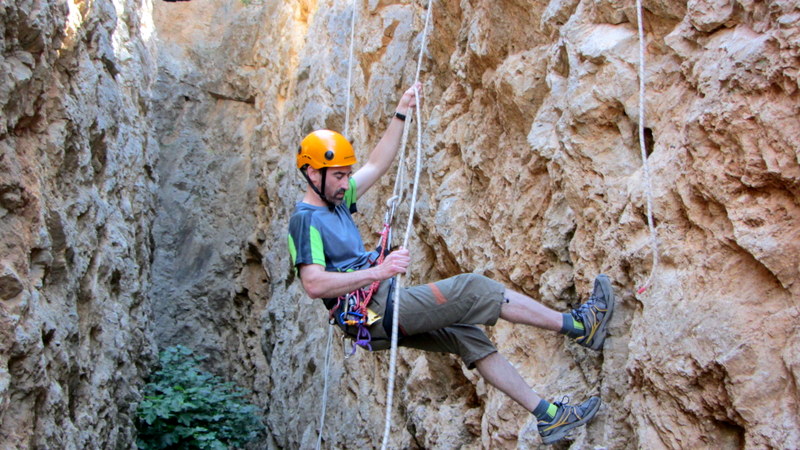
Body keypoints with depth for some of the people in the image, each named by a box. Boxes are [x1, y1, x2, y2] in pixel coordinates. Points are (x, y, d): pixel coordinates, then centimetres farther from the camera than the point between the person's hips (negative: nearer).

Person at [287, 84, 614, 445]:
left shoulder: (336, 201, 13)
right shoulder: (306, 220, -14)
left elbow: (377, 165, 18)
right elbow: (314, 284, -27)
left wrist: (401, 114, 12)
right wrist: (379, 271, -32)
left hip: (382, 309, 10)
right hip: (373, 311, -10)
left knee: (469, 335, 6)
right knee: (471, 289, -10)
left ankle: (547, 415, 10)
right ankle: (578, 326, -1)